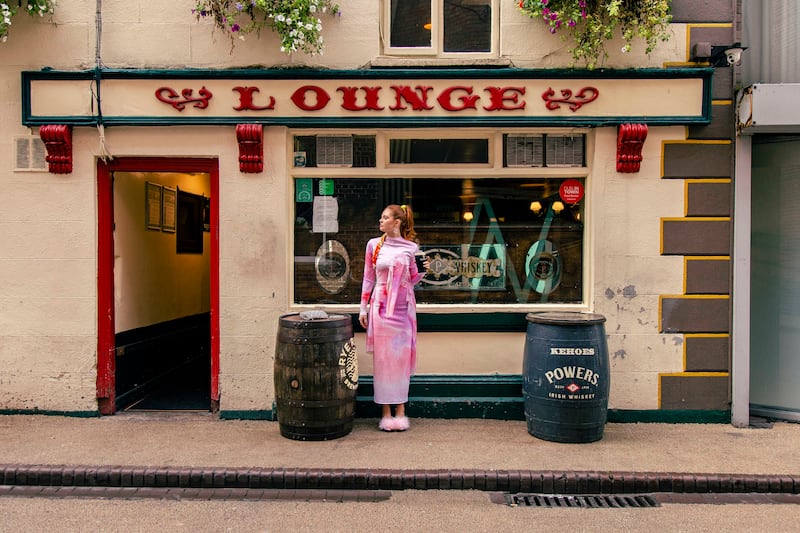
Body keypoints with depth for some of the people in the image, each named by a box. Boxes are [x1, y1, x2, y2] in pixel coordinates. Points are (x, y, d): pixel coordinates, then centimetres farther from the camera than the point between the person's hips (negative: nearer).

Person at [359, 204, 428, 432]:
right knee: (382, 357, 1)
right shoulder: (374, 245, 3)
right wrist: (363, 308, 4)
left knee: (402, 356, 3)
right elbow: (368, 278, 7)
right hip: (380, 306, 0)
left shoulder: (411, 247, 3)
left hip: (403, 307, 0)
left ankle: (400, 409, 14)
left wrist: (423, 270, -9)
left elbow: (412, 280, 10)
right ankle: (386, 412, 11)